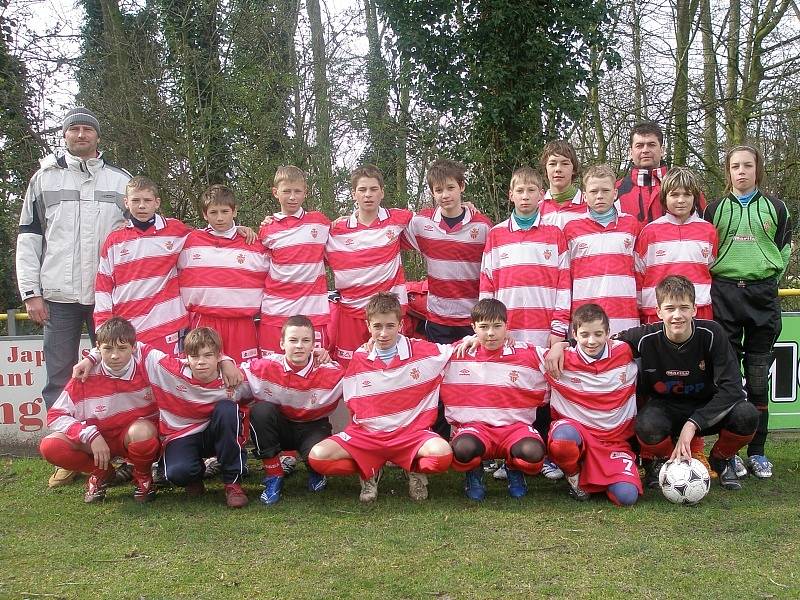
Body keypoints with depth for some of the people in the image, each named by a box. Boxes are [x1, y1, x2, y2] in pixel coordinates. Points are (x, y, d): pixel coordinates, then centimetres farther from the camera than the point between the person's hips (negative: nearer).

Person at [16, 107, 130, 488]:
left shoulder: (121, 180, 9)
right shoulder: (45, 178, 8)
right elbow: (28, 237, 6)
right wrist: (31, 292, -2)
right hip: (58, 296, 0)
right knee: (60, 378, 3)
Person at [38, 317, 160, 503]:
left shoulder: (147, 370, -16)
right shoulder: (85, 378, -13)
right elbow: (55, 416, -12)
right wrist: (91, 435, -24)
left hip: (135, 436, -2)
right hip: (99, 438, 2)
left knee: (142, 431, -39)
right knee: (50, 447, -22)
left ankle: (142, 475, -3)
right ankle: (101, 473, 6)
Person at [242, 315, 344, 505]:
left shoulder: (332, 372, -19)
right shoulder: (266, 366, -16)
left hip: (313, 427, -2)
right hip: (279, 426, 2)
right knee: (261, 410, -29)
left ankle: (316, 471, 10)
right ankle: (274, 475, -12)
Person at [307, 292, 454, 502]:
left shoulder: (424, 352, -1)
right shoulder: (357, 361, 3)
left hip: (412, 433, -2)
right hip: (366, 435, 2)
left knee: (442, 453, -35)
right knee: (318, 456, -22)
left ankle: (417, 470, 4)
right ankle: (368, 473, 7)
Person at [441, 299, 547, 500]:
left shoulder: (527, 356, 3)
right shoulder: (457, 355, 6)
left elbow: (541, 394, 12)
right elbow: (447, 393, 15)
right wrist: (455, 422, 9)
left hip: (514, 425, 0)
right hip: (473, 425, 0)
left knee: (533, 452, -33)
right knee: (463, 449, -36)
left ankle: (514, 470, 7)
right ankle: (473, 473, 4)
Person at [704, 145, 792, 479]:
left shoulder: (774, 208, 10)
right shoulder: (715, 209, 9)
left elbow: (784, 247, 15)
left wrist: (770, 274, 4)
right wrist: (719, 278, 3)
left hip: (762, 295, 0)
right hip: (724, 295, 0)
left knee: (758, 376, 2)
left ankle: (757, 451, 10)